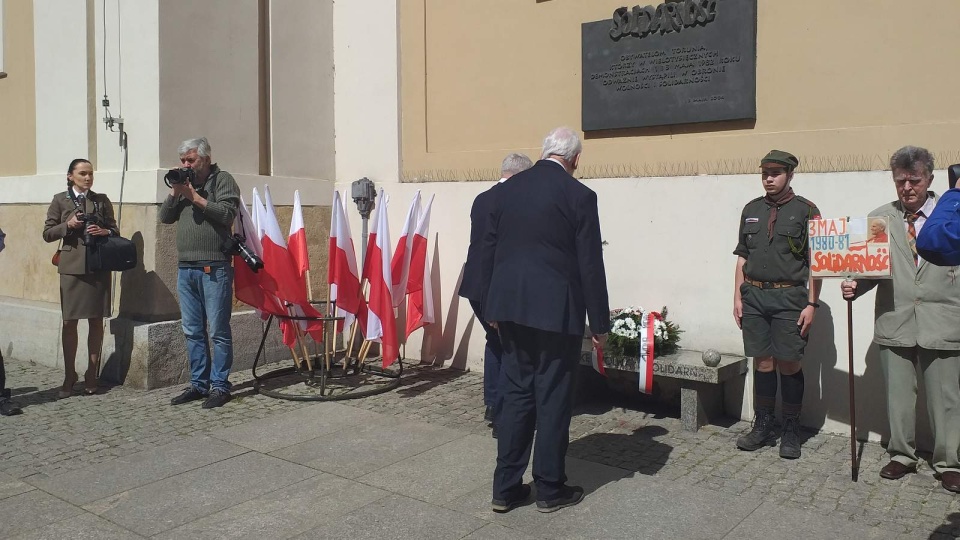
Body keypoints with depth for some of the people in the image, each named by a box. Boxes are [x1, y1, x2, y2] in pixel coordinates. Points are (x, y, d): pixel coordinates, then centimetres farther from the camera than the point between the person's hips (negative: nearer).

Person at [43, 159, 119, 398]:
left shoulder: (102, 200, 10)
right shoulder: (60, 200, 6)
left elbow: (115, 230, 12)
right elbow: (48, 233, 5)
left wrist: (105, 231, -9)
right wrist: (68, 225, -11)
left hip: (99, 266, 1)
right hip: (72, 266, -1)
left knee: (96, 321, 4)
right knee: (69, 322, 0)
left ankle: (92, 375, 14)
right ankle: (69, 377, 10)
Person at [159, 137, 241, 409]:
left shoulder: (222, 180, 1)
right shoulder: (183, 183, 18)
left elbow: (227, 213, -13)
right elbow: (164, 217, 14)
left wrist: (195, 197, -11)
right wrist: (175, 192, 1)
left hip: (214, 269, -7)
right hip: (185, 269, 7)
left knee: (218, 331, -2)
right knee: (192, 331, 10)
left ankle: (219, 386, 5)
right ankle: (198, 383, 19)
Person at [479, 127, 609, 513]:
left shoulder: (505, 190, 6)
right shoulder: (579, 196, -8)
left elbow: (487, 252, 9)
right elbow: (590, 265, -8)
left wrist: (490, 308, 17)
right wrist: (600, 324, 0)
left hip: (511, 306, 5)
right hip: (556, 311, -5)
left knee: (515, 394, 13)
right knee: (553, 399, 6)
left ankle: (506, 488, 19)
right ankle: (550, 489, 18)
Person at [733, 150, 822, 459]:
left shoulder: (805, 211, -1)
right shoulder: (751, 210, 12)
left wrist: (811, 305, -8)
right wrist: (737, 298, 8)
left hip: (789, 298, -3)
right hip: (754, 297, 4)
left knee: (789, 364, 1)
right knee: (762, 362, 8)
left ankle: (791, 431, 14)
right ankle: (763, 426, 19)